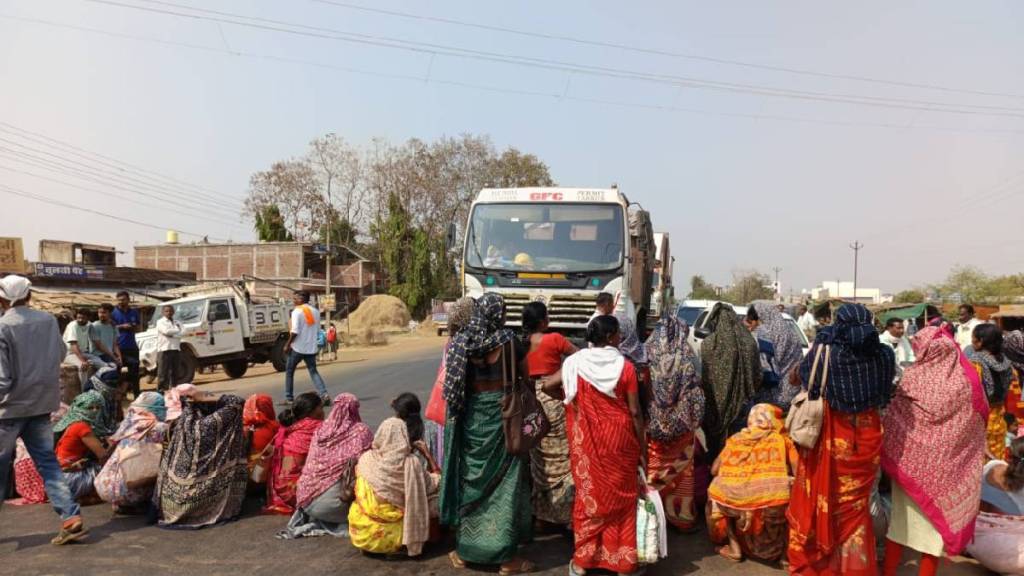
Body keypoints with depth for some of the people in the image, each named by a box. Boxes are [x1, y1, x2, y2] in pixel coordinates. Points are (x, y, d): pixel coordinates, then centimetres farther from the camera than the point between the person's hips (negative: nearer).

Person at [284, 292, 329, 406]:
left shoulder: (297, 311, -11)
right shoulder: (315, 312, 9)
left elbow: (295, 331, -17)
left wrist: (287, 344, -7)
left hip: (298, 348, -5)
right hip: (311, 348, 5)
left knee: (289, 372, 13)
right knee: (313, 372, 9)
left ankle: (289, 398, 16)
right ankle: (324, 394, -10)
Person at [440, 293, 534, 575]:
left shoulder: (459, 342, -1)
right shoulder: (507, 340, -10)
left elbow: (452, 386, 2)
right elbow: (527, 374, -2)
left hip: (469, 417, 3)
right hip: (500, 416, -3)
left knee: (470, 481, 15)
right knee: (504, 484, 6)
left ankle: (464, 549, 26)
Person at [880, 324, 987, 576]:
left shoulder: (912, 376, -13)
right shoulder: (967, 378, -13)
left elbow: (890, 421, -5)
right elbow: (981, 417, 2)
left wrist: (885, 453, 9)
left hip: (910, 460, 1)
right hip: (944, 465, 0)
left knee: (901, 519, 15)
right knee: (935, 524, 13)